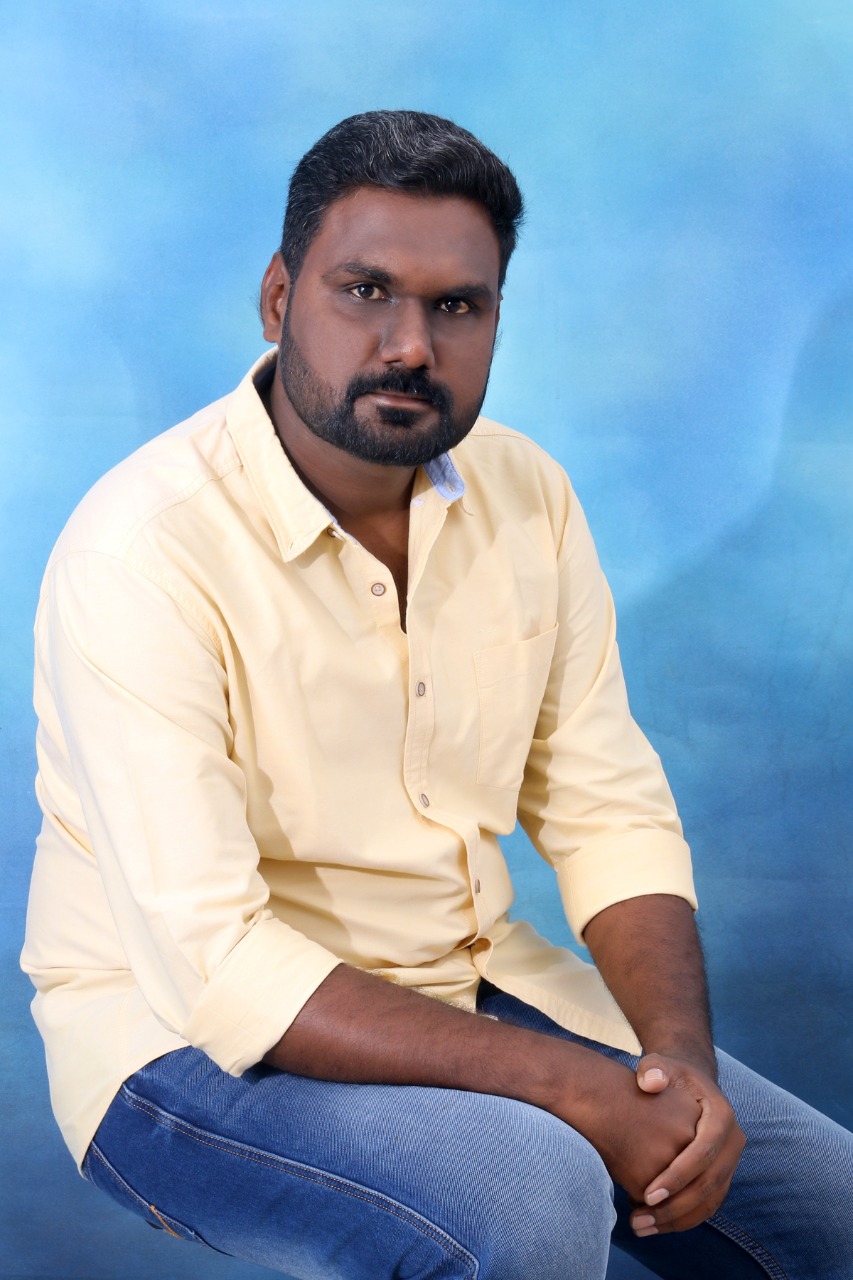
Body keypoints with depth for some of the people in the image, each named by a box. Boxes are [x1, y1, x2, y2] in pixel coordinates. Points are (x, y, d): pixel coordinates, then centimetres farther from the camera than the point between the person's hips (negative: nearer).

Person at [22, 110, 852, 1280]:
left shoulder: (526, 496, -2)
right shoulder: (142, 553, -23)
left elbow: (609, 813, 1)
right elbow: (216, 965, -28)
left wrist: (681, 1058, -17)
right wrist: (571, 1083, -30)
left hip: (467, 982, 7)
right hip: (189, 1033, -6)